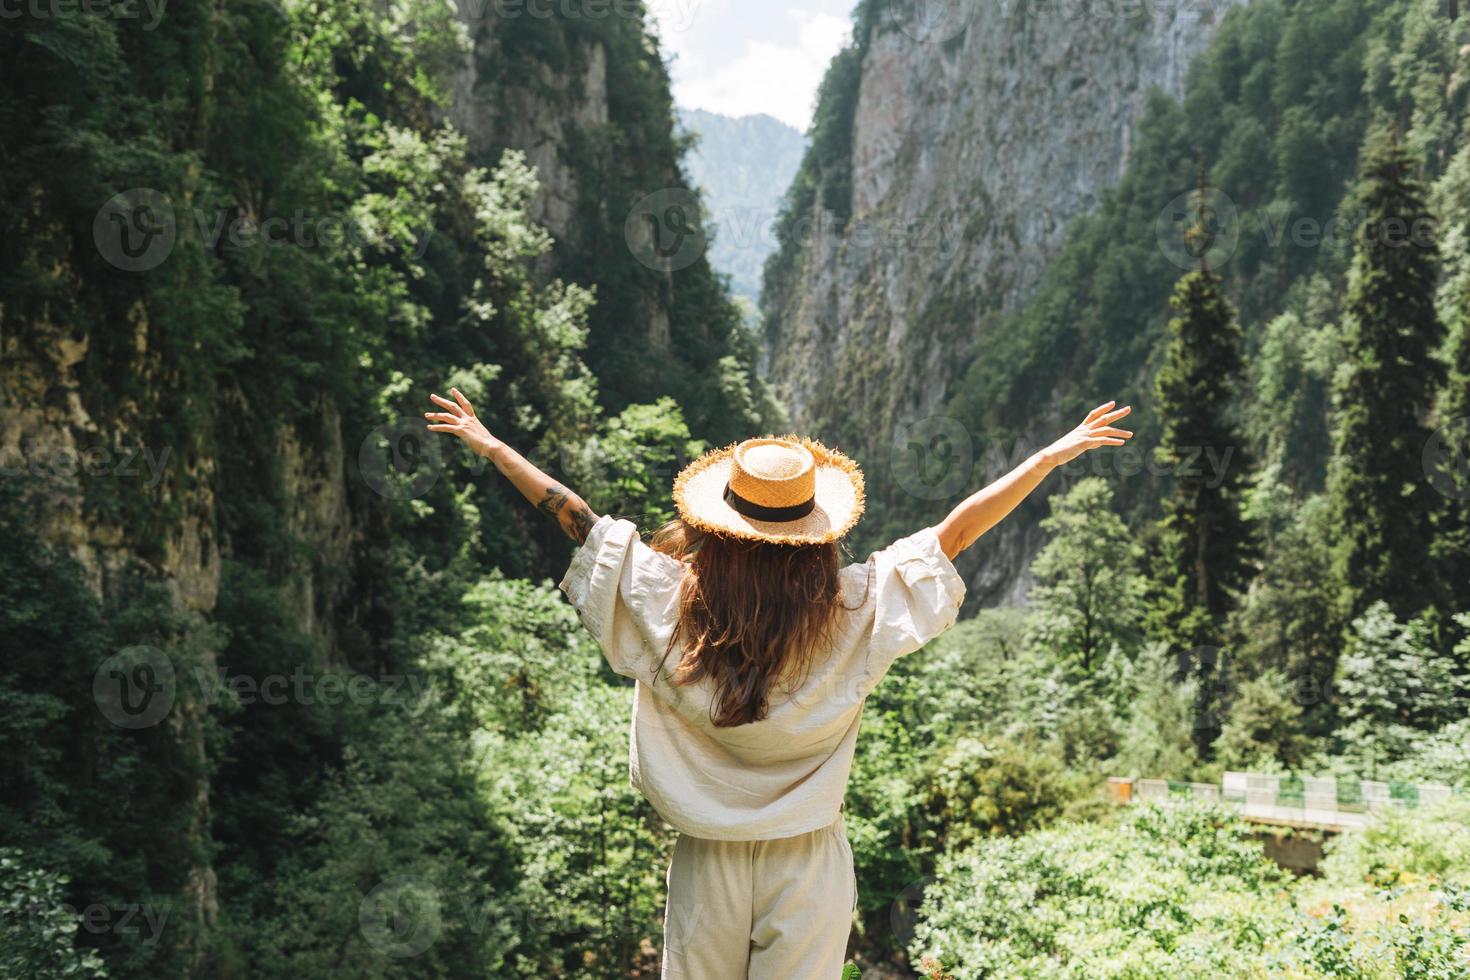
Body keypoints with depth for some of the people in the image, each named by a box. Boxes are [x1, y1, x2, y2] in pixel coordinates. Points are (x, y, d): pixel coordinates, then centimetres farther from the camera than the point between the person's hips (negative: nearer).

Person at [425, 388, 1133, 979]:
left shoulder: (669, 605, -13)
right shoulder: (857, 611, -15)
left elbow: (583, 524, -4)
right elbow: (954, 534, -10)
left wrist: (491, 447, 8)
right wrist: (1056, 454, -2)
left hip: (708, 864, 1)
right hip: (809, 865, -1)